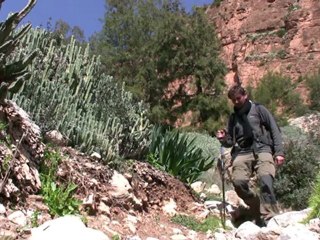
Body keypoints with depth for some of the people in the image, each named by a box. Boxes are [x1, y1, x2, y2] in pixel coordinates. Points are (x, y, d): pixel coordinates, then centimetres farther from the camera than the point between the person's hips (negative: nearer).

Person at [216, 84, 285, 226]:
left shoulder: (258, 109, 12)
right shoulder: (233, 117, 22)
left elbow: (275, 130, 6)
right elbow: (231, 142, 24)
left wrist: (279, 152, -5)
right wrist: (223, 139, 0)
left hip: (262, 150, -3)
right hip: (242, 153, 3)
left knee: (265, 181, -27)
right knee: (238, 182, -21)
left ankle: (269, 218, -25)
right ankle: (257, 207, 3)